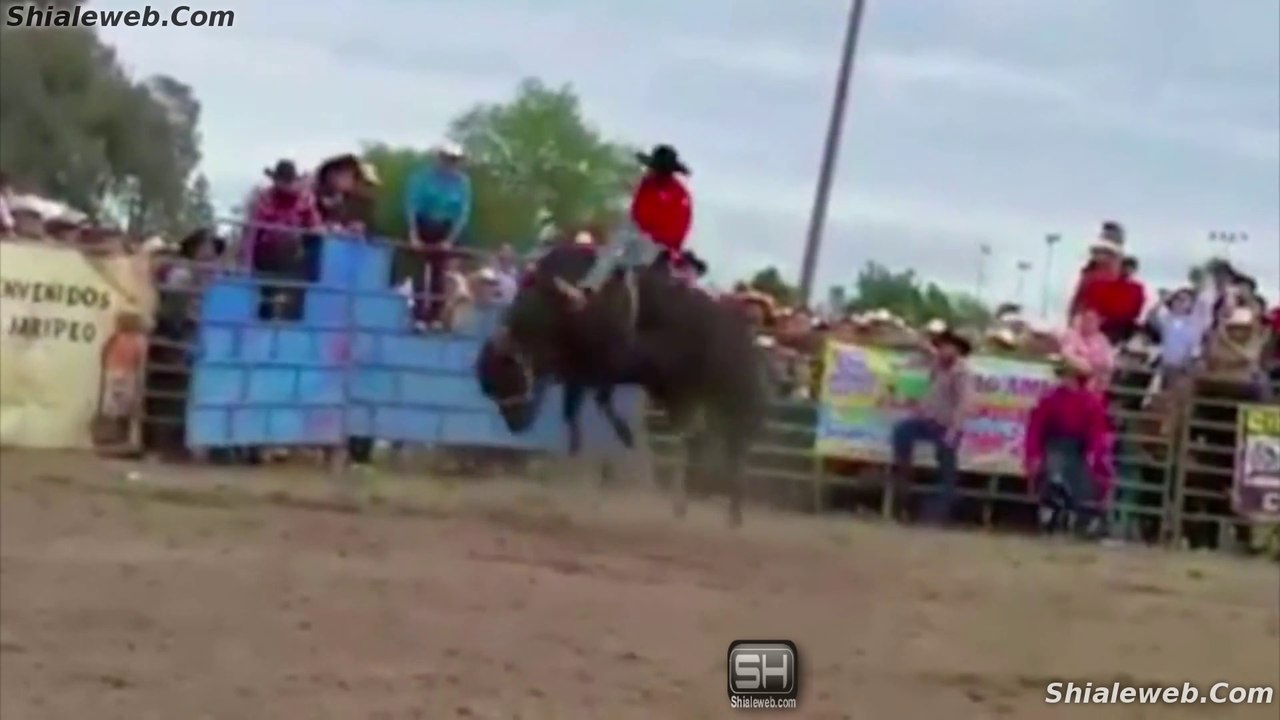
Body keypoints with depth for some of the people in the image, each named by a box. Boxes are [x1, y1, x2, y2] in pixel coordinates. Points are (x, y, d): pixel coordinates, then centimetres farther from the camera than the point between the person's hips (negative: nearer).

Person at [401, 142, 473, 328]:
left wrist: (450, 239, -14)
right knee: (419, 273, -6)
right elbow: (411, 206, -15)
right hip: (422, 227, -2)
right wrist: (413, 235, -19)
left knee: (439, 275, 2)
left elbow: (463, 213, -8)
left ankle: (435, 318, 4)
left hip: (445, 232, 2)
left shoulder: (462, 182, -10)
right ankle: (420, 317, -6)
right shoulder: (423, 176, -14)